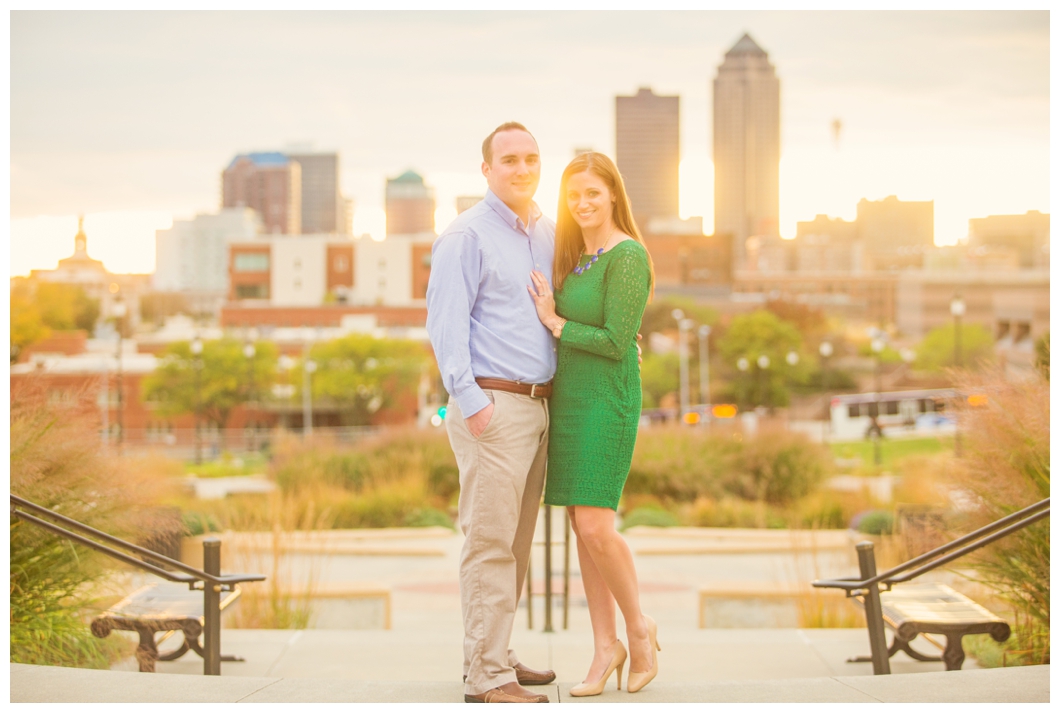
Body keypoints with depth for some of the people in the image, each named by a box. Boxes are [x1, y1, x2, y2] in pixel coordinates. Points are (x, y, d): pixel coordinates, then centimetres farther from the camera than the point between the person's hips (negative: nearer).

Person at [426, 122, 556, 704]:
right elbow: (445, 323, -13)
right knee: (489, 542, -8)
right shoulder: (467, 236, -8)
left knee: (516, 545, 13)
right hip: (493, 405, -8)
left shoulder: (548, 235, 15)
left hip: (537, 406, 8)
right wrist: (472, 402, -18)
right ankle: (486, 677, -6)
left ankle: (497, 655, 23)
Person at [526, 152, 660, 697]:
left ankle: (639, 626, 6)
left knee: (595, 526, -14)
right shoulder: (573, 258, 13)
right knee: (581, 528, 6)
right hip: (566, 399, 8)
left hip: (607, 400, -8)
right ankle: (605, 646, 11)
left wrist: (553, 322, -8)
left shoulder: (627, 257, -12)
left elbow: (616, 342, -16)